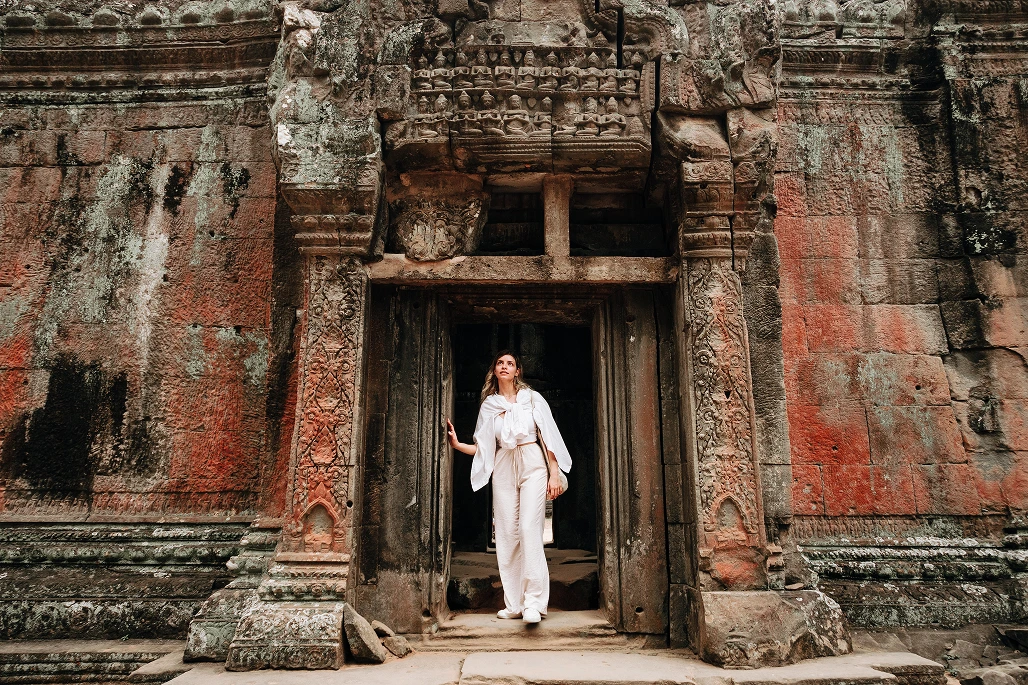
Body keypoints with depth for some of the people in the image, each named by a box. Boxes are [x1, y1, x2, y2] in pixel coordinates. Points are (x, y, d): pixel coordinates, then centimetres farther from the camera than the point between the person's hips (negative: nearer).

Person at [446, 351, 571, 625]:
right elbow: (483, 448, 13)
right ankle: (514, 603, 8)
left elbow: (549, 437, 3)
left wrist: (554, 474, -4)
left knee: (529, 529, -14)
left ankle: (534, 602, -13)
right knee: (506, 533, 0)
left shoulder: (532, 398, 5)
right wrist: (457, 444, -2)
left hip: (532, 464, -3)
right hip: (503, 468, 3)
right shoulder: (488, 406, 12)